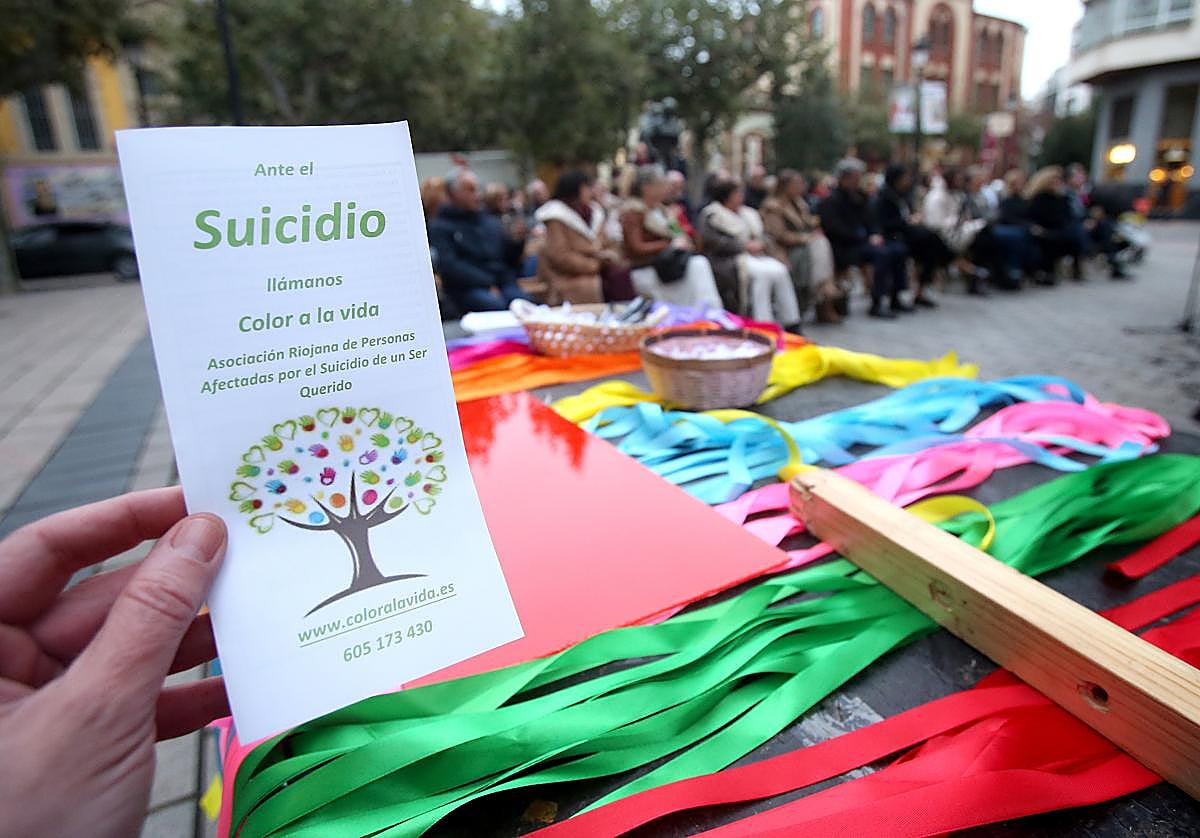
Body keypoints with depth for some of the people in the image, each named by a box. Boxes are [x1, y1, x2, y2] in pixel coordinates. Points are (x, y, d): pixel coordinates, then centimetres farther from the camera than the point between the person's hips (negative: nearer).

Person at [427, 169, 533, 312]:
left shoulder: (491, 222, 25)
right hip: (468, 287, -4)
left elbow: (509, 260, 25)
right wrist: (487, 283, -14)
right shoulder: (440, 227, 8)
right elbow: (448, 265, -6)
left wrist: (516, 241, 3)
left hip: (504, 283, 4)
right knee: (495, 305, -37)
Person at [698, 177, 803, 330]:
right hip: (727, 261, -6)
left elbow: (763, 235, 23)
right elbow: (713, 241, -12)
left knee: (780, 270, -22)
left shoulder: (748, 213, 23)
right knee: (762, 273, -33)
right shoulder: (710, 215, 2)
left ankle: (791, 325, -20)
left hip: (754, 255, 6)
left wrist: (760, 243, -3)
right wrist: (745, 246, -14)